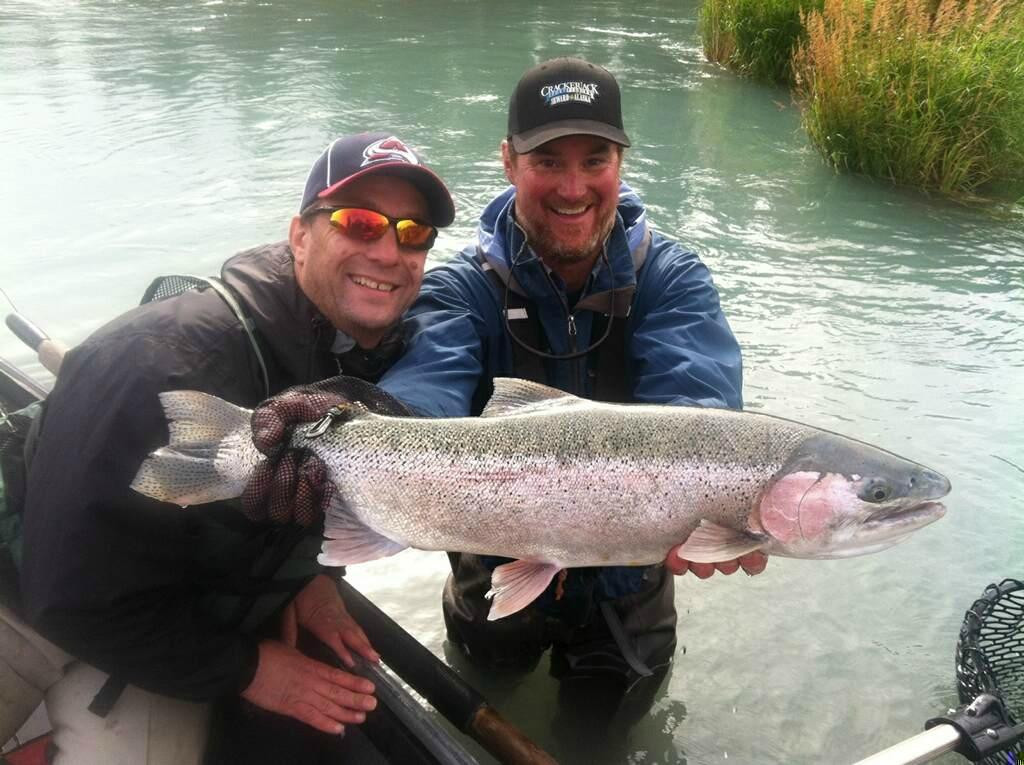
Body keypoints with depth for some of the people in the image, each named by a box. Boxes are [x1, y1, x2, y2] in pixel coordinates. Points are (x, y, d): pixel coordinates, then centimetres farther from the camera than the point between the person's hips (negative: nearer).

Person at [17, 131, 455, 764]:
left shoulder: (391, 352, -12)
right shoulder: (170, 366, -35)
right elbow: (80, 597, -29)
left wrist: (311, 570, -8)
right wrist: (242, 669, -21)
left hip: (229, 606, 7)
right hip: (89, 637, -6)